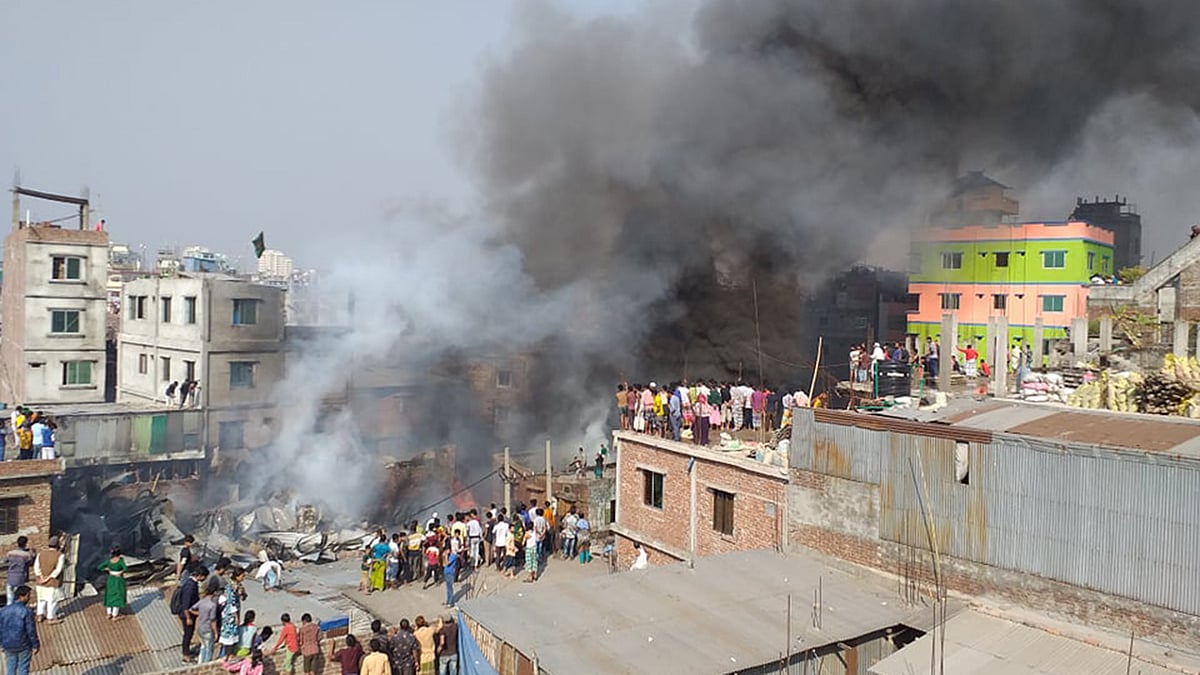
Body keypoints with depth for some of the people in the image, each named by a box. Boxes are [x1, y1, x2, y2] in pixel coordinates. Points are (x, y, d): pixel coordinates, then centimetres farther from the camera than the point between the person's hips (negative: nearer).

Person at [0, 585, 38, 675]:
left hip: (8, 645, 4)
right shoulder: (27, 611, -21)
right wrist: (35, 645, -4)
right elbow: (31, 631, -16)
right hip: (23, 646, -4)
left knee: (11, 668, 20)